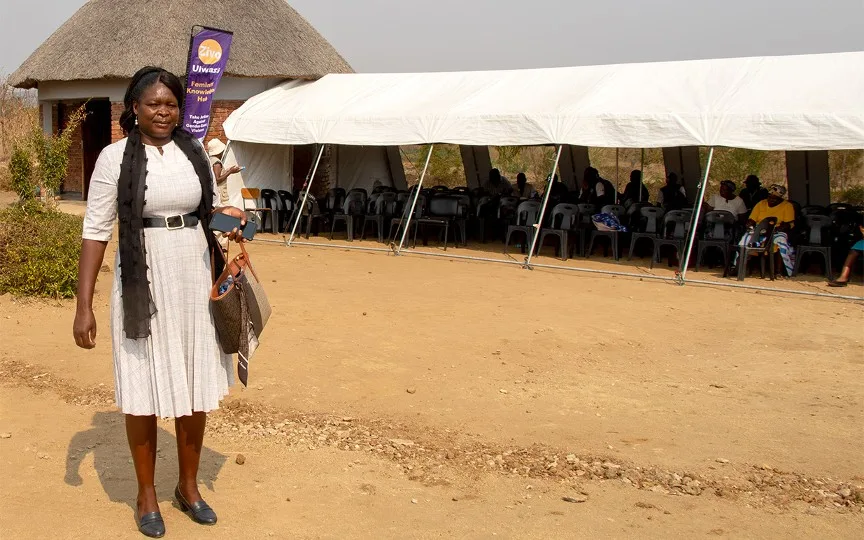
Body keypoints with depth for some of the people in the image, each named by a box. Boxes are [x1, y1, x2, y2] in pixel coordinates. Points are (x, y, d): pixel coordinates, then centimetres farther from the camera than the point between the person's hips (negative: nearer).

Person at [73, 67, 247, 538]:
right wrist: (84, 305, -10)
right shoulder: (116, 157, -6)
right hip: (143, 286, -3)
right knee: (144, 392, 5)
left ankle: (188, 486, 31)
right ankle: (146, 494, 24)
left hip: (194, 282, 4)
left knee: (196, 388, 11)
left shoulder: (195, 151, 5)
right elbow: (96, 231, -6)